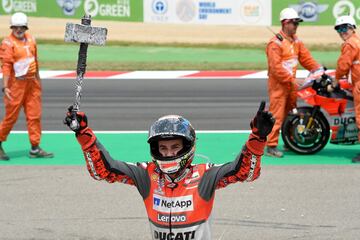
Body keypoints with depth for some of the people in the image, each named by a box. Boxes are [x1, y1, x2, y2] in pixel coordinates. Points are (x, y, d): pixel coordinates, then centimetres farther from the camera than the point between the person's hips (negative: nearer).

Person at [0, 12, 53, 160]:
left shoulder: (30, 39, 10)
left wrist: (38, 80, 21)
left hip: (32, 83, 6)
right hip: (16, 83, -6)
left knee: (34, 116, 6)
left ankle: (35, 149, 10)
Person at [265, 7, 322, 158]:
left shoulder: (296, 41, 13)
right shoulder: (276, 43, -16)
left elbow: (305, 57, 13)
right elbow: (276, 67, -21)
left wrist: (318, 69, 0)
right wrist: (292, 80, -23)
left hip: (291, 82, 8)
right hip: (278, 84, -8)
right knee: (277, 115, -8)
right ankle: (271, 147, -6)